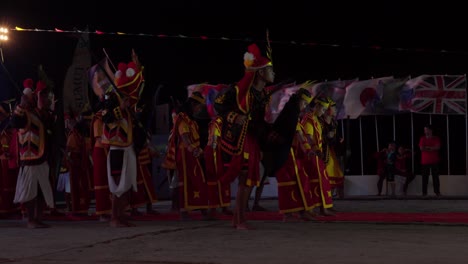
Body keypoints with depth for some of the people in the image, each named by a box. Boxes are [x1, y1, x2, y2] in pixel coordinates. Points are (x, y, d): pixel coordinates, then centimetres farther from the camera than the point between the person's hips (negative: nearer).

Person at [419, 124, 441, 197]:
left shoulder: (436, 138, 4)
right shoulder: (422, 138, 6)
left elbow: (437, 147, -11)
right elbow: (421, 148, -7)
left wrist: (427, 147, -9)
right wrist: (432, 148, -7)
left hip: (434, 161, 0)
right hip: (425, 161, 0)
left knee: (435, 177, -2)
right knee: (425, 177, -2)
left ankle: (437, 192, 0)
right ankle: (424, 192, -1)